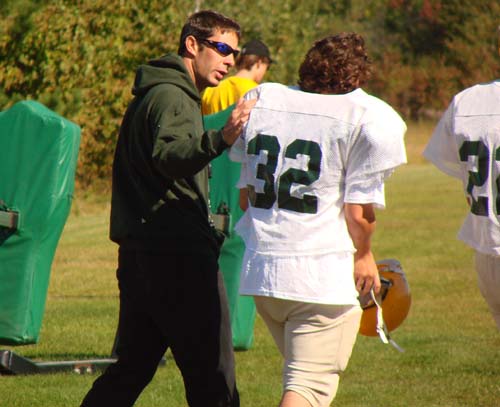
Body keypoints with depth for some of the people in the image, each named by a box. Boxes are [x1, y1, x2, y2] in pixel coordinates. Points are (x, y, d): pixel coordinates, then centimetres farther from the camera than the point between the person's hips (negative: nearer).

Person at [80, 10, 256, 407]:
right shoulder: (171, 96, -11)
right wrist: (221, 139, -46)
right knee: (214, 373, -8)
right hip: (177, 254, -10)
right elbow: (169, 157, -31)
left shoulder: (152, 94, 21)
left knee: (132, 366, 14)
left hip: (139, 251, 10)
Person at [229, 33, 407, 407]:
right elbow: (359, 211, -10)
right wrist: (364, 256, 8)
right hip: (325, 274, -6)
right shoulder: (368, 117, -8)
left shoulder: (262, 101, 9)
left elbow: (247, 194, 13)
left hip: (260, 271, 6)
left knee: (303, 373, 23)